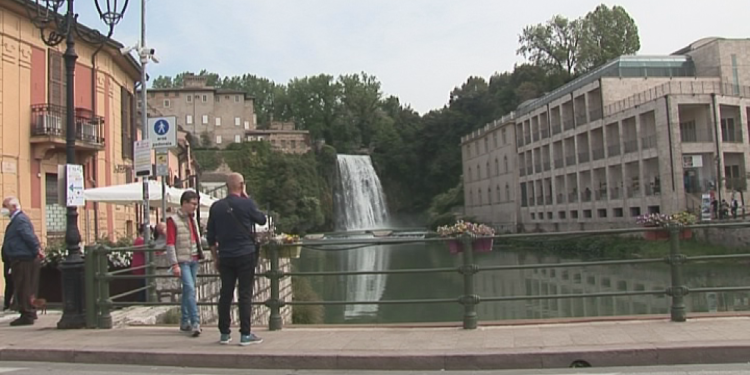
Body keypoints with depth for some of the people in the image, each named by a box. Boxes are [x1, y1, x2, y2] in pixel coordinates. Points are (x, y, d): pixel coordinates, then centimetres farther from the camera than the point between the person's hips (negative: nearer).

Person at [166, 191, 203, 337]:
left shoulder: (192, 218, 14)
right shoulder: (173, 220, -8)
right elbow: (170, 244, -12)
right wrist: (174, 264, -17)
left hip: (194, 260, 7)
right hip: (183, 260, -7)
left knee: (188, 291, 12)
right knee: (190, 289, -14)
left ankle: (185, 322, 20)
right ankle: (195, 323, -13)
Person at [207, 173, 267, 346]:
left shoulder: (216, 207, 6)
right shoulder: (246, 204, -9)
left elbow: (210, 236, 9)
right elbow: (262, 219, 7)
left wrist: (215, 257, 17)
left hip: (225, 257, 5)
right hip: (245, 255, -4)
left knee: (225, 294, 10)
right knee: (245, 294, -1)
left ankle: (224, 333, 17)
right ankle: (245, 334, 1)